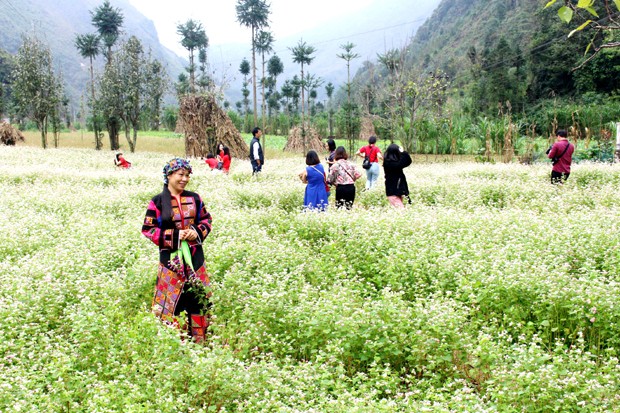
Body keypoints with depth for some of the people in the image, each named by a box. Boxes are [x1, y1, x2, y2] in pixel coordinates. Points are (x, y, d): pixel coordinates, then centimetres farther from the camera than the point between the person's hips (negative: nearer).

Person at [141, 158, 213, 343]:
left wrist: (198, 232, -7)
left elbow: (206, 219, 15)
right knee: (172, 300, -1)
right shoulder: (158, 201, -5)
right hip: (171, 258, -3)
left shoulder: (194, 198, 5)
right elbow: (147, 229, -4)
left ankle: (199, 340, 20)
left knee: (197, 297, 8)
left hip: (195, 256, 4)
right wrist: (174, 236, -13)